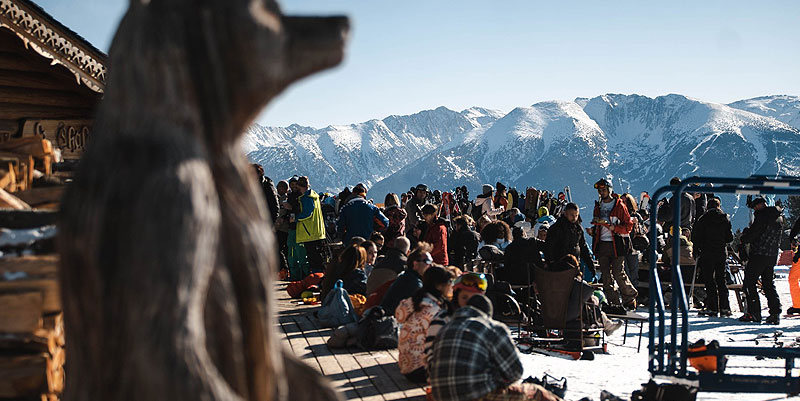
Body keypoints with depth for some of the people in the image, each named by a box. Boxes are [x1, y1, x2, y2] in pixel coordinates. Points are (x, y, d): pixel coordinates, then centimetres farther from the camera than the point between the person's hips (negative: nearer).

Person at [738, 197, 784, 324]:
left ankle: (754, 313, -6)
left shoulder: (763, 215, -12)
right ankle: (775, 313, 5)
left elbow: (753, 233, -15)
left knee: (749, 284, -2)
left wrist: (744, 237, 6)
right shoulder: (779, 217, 15)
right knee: (769, 285, 13)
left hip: (758, 255, -8)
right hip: (772, 256, 8)